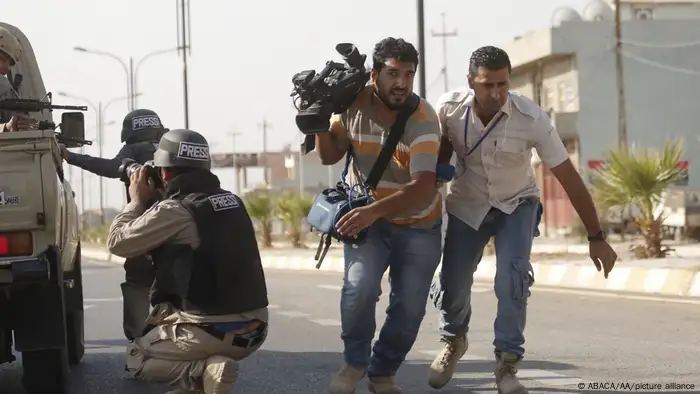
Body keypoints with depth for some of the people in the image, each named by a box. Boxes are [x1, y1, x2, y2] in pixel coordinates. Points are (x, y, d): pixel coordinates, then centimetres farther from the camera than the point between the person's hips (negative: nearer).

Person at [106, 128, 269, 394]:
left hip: (213, 331, -7)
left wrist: (137, 202, 10)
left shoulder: (174, 211, -13)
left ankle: (205, 371, -8)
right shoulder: (232, 202, 8)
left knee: (135, 357, 16)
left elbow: (117, 243, -3)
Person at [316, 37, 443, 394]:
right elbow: (330, 156, 4)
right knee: (360, 287, -23)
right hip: (367, 217, 1)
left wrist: (373, 211, -48)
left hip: (418, 225, -1)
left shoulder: (422, 120, -24)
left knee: (410, 307, -3)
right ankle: (354, 362, 1)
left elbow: (423, 188, -35)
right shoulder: (354, 103, -11)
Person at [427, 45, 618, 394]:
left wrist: (596, 237, -17)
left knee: (513, 278, -23)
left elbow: (569, 177, -20)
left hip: (516, 205, -1)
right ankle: (453, 341, 32)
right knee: (450, 286, -2)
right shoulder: (449, 109, -23)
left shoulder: (531, 118, -28)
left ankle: (507, 364, -7)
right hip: (467, 205, 2)